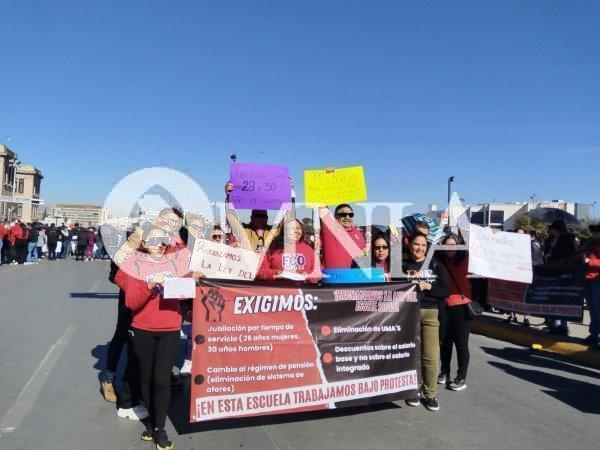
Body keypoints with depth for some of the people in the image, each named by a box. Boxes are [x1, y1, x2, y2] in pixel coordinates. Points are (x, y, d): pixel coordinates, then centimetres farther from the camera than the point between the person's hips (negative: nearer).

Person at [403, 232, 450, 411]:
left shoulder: (436, 266, 8)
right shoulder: (402, 265, 6)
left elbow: (445, 291, 3)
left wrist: (428, 286, -10)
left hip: (430, 312, 0)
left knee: (431, 356, -4)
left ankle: (430, 394, 12)